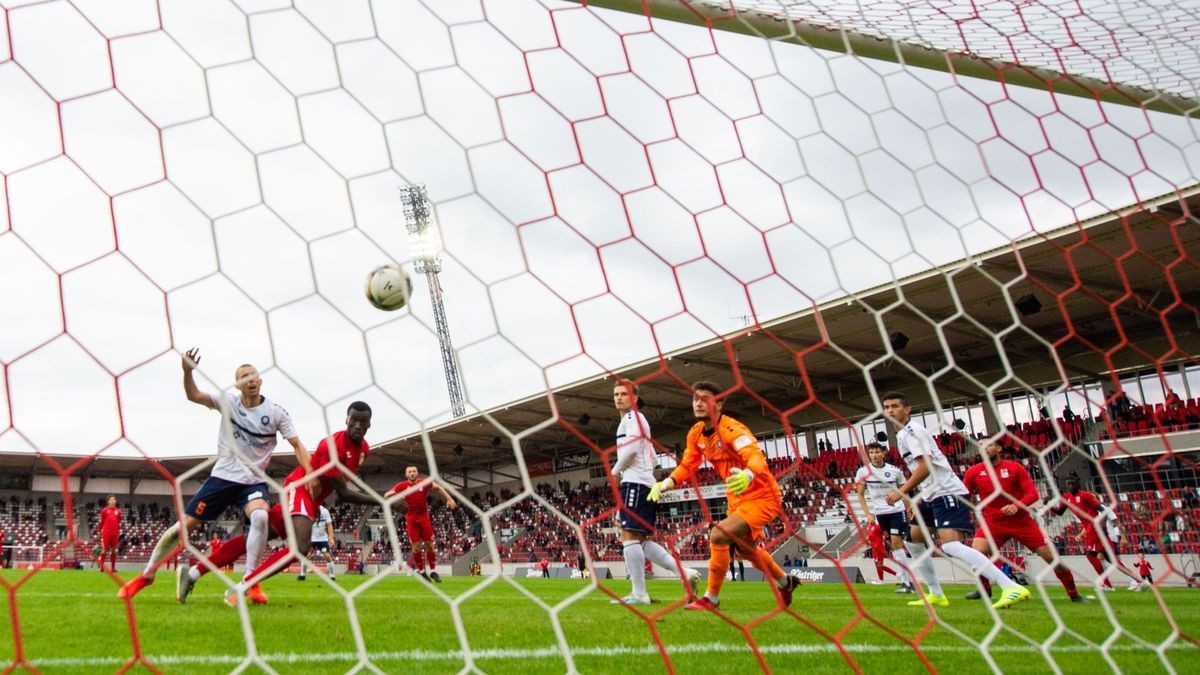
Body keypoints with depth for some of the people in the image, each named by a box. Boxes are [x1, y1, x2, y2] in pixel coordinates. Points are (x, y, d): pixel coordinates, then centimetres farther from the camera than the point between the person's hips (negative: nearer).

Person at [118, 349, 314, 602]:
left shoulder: (276, 412, -6)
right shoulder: (228, 401, -2)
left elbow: (297, 445, -6)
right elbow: (193, 395, -12)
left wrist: (311, 475, -19)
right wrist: (187, 371, -32)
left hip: (253, 481, -1)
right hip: (222, 477, 1)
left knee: (260, 517, -31)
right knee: (183, 526, 1)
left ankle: (249, 583, -20)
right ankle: (146, 575, 23)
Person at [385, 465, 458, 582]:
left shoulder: (424, 483, -4)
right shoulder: (402, 486, -8)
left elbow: (438, 487, 10)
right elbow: (387, 496, -10)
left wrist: (449, 499, 3)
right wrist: (389, 495, -35)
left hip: (424, 517, 1)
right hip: (411, 519, -1)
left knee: (429, 545, 3)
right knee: (416, 546, -3)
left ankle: (433, 571, 15)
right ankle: (421, 571, 13)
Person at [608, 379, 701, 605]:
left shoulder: (633, 417, -2)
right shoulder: (638, 421, 28)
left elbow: (631, 447, -18)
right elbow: (654, 460, 30)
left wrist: (616, 471, -5)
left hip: (635, 483, -10)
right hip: (644, 483, 10)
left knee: (630, 535, -13)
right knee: (641, 539, 7)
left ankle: (638, 593, -15)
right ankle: (683, 571, 1)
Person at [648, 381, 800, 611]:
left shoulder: (732, 429, -26)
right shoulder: (696, 433, -3)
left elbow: (756, 456, -41)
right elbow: (688, 465, 8)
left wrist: (748, 474, -63)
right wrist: (666, 483, -9)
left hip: (761, 496, -9)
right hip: (737, 499, 9)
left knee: (718, 536, -25)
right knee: (745, 547, 27)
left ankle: (711, 599, -8)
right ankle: (785, 582, 54)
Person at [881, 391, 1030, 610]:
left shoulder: (911, 430, -10)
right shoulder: (903, 434, 20)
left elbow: (925, 467, -21)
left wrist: (902, 491, -20)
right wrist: (918, 501, 24)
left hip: (947, 493, -11)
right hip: (932, 496, 11)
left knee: (950, 545, -25)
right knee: (913, 540, 14)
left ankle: (1012, 587, -30)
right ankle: (936, 594, 19)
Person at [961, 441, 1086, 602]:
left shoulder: (1015, 468, -6)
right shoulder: (974, 472, -3)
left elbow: (1033, 494, -9)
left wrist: (1017, 506, -26)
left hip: (1021, 521, 0)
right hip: (993, 522, 0)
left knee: (1052, 557, 0)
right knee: (977, 552, -24)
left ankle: (1074, 594, 23)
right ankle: (984, 588, 2)